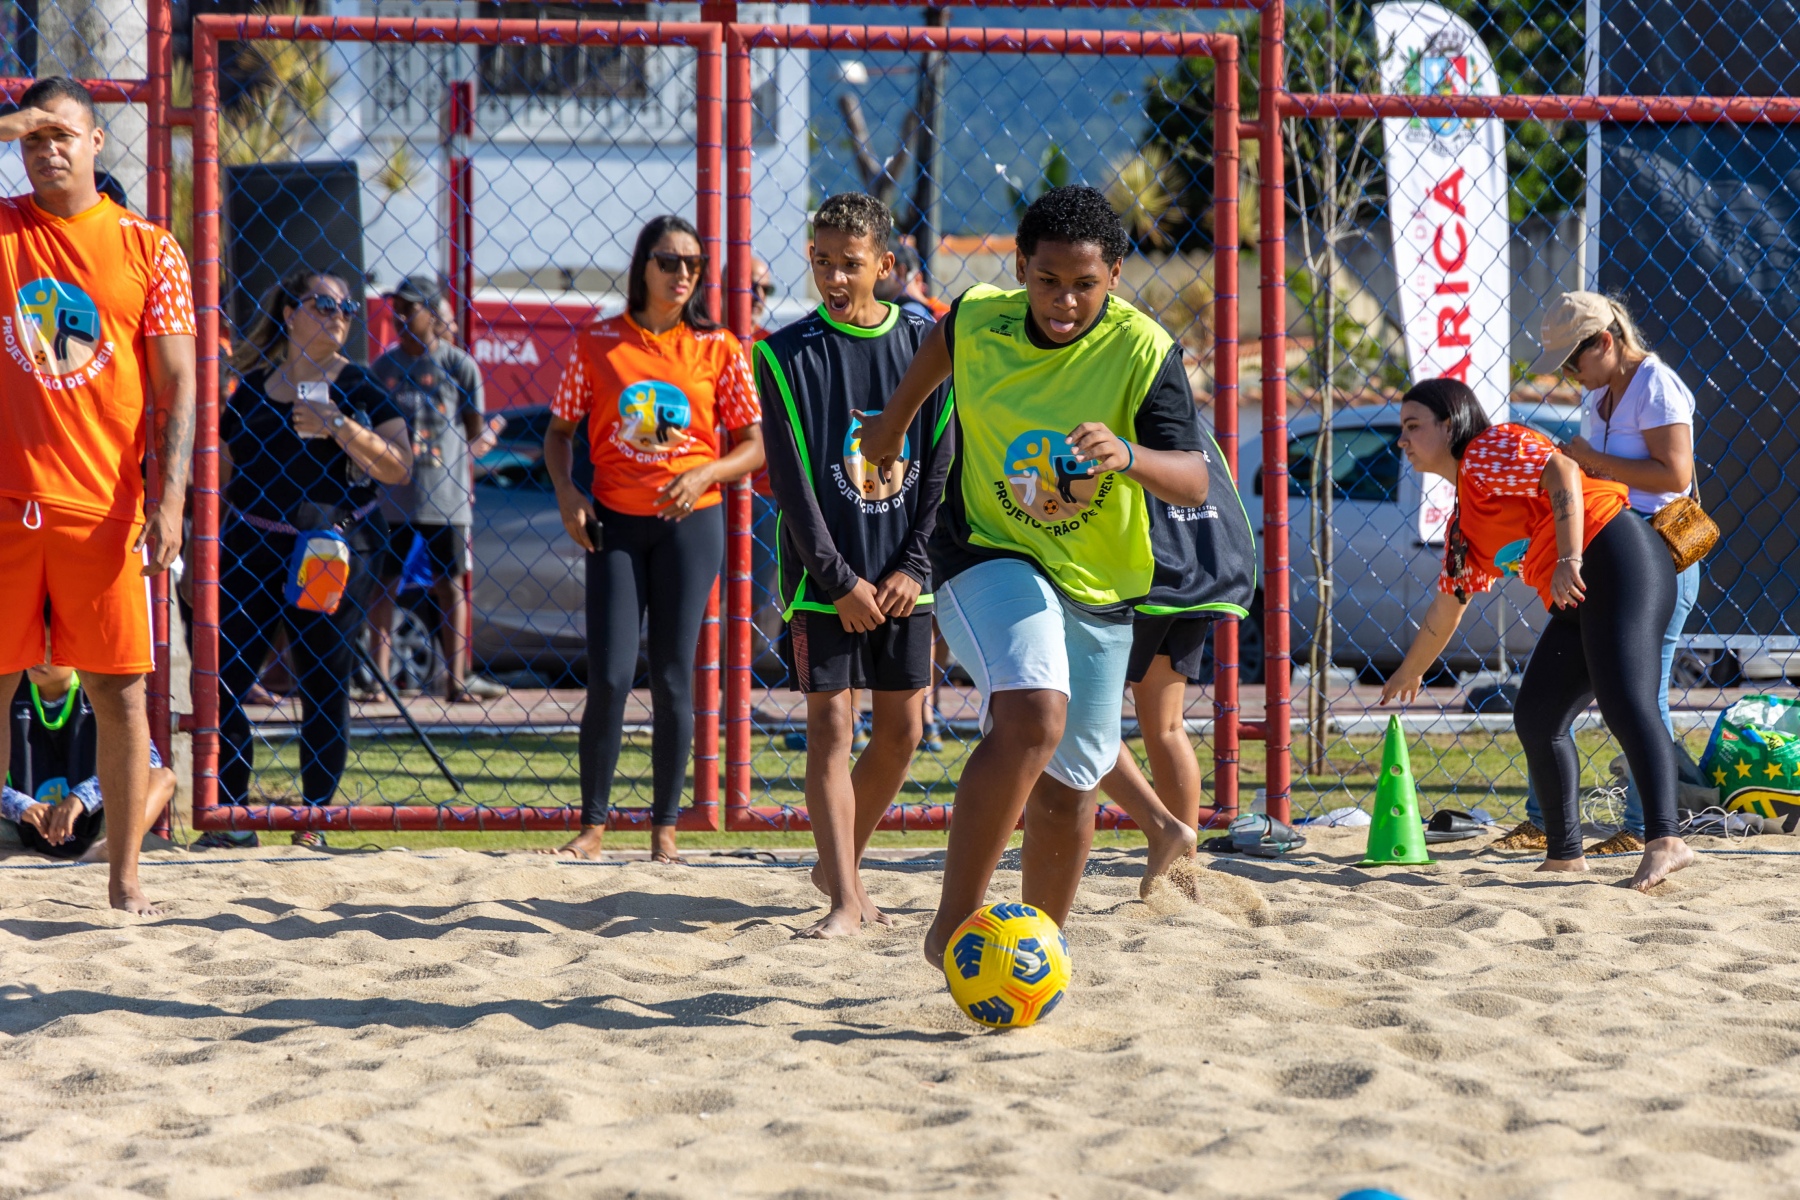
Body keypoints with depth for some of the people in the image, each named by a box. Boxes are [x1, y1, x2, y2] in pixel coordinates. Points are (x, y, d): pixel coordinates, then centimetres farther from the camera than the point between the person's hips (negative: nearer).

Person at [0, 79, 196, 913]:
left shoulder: (148, 251, 5)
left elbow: (176, 387, 4)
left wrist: (169, 498, -8)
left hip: (104, 510, 0)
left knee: (119, 694, 1)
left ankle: (124, 876, 8)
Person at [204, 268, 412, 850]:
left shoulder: (359, 388, 1)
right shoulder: (252, 385, 10)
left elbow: (399, 468, -10)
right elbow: (225, 469, 21)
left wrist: (339, 427, -19)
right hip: (251, 550, 3)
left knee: (325, 690, 0)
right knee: (222, 680, -6)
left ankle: (313, 823, 9)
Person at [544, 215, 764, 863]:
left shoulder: (718, 349, 1)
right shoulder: (598, 342, 2)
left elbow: (754, 444, 3)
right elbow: (560, 429, 10)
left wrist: (704, 473, -15)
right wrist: (566, 492, -7)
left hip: (689, 520, 0)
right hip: (615, 522, 0)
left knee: (672, 679, 0)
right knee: (609, 678, -6)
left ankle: (665, 829, 9)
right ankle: (592, 826, 5)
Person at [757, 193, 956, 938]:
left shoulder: (924, 345, 4)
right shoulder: (786, 356, -4)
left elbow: (942, 466, 5)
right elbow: (790, 481, -7)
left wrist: (914, 567, -5)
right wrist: (840, 580, -12)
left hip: (901, 580, 3)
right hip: (824, 581, -3)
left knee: (901, 732, 7)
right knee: (831, 727, -7)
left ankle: (841, 862, 27)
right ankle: (844, 899, -7)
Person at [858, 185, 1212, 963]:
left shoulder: (1143, 352, -16)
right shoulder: (977, 321, -10)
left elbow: (1194, 484, -24)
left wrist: (1127, 455, -44)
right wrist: (894, 421, 31)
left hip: (1098, 588, 2)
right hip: (987, 557, -2)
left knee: (1069, 784, 11)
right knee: (1033, 717, -29)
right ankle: (953, 926, -25)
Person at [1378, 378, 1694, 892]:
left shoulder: (1488, 451, -3)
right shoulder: (1464, 521, 25)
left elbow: (1562, 472, -20)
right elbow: (1446, 608, 35)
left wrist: (1569, 560, -28)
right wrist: (1408, 675, 43)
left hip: (1618, 561, -10)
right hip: (1578, 605, 10)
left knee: (1625, 702, -24)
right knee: (1535, 717, 8)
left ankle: (1664, 840, -35)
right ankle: (1565, 856, 13)